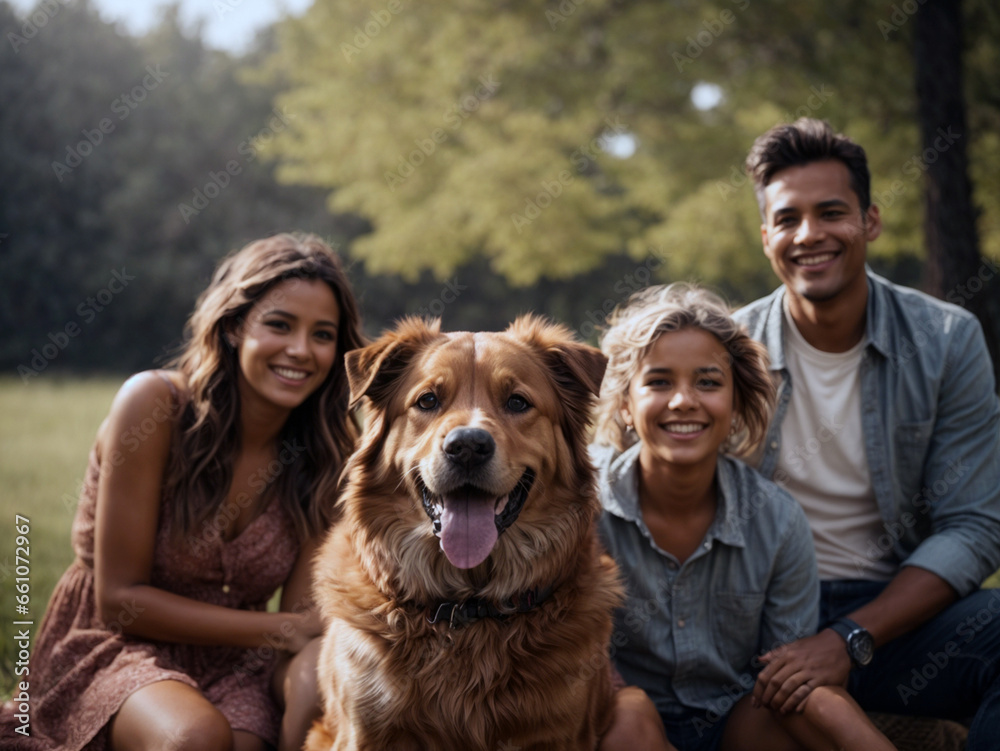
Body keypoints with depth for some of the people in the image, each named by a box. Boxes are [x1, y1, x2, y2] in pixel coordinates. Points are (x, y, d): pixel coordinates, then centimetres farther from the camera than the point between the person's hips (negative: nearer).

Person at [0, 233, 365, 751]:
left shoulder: (326, 456, -4)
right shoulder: (156, 405, -16)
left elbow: (305, 621, -6)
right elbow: (118, 598, -15)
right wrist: (282, 629, -16)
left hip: (229, 667, 1)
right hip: (112, 648, -1)